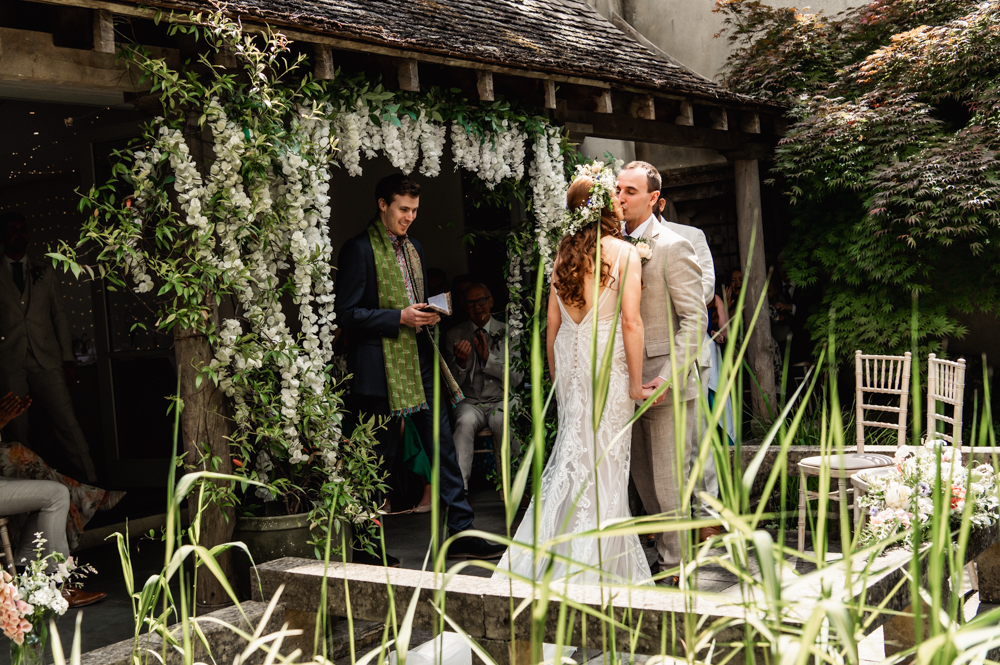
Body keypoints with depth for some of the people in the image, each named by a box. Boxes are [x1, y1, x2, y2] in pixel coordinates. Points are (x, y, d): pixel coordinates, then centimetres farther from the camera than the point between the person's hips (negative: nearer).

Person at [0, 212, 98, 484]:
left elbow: (58, 316, 14)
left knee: (68, 423, -6)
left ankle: (90, 482, -5)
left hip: (45, 360, 1)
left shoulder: (45, 272, 15)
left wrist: (68, 357, 6)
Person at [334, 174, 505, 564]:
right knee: (380, 457, 2)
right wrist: (400, 318, -18)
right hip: (380, 369, -7)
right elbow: (347, 314, -13)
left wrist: (427, 316, 6)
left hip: (419, 362, 7)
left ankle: (460, 534, 9)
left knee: (443, 447, 4)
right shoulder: (359, 250, -8)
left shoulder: (413, 248, 17)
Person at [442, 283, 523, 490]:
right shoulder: (454, 336, 9)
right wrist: (461, 362, -17)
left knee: (503, 421, -35)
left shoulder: (507, 333, 8)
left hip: (501, 400, 0)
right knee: (465, 422, -34)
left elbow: (516, 377, 0)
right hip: (469, 402, 0)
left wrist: (488, 358, -14)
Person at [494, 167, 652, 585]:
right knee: (604, 461, 2)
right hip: (608, 362, -5)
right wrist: (636, 382, -9)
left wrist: (556, 374, 19)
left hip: (570, 362, 6)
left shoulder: (564, 253, 7)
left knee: (573, 453, 14)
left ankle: (544, 558, 17)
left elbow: (552, 323, 9)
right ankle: (588, 569, 7)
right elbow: (630, 322, -14)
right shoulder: (624, 252, -9)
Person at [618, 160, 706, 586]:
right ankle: (666, 554, 27)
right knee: (643, 482, 13)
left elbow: (694, 320, -13)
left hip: (666, 383, -7)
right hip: (629, 383, 7)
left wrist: (669, 377, -19)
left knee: (668, 482, 0)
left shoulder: (673, 248, -9)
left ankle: (672, 567, 12)